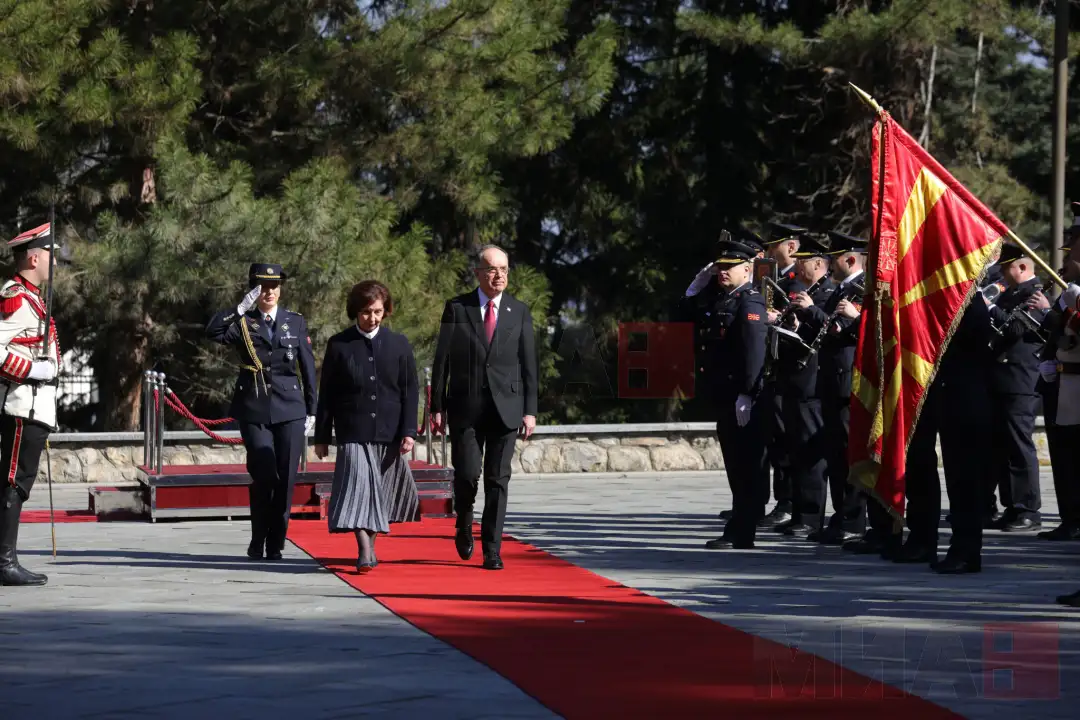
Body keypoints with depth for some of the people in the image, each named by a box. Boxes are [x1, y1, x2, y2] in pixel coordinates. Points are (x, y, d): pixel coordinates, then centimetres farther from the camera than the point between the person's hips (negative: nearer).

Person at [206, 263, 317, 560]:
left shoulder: (295, 322, 11)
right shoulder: (243, 323, 5)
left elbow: (308, 368, 13)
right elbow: (213, 331, -16)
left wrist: (311, 410, 10)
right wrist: (242, 307, -17)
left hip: (290, 411, 2)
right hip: (254, 411, -2)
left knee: (286, 479, 0)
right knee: (264, 475, -10)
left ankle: (275, 544, 9)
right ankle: (257, 542, 6)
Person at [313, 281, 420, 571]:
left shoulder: (399, 345, 6)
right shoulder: (339, 345, 2)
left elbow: (409, 392, 6)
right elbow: (326, 395, 5)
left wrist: (409, 432, -3)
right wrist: (322, 436, 3)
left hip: (389, 434, 2)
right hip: (353, 434, -2)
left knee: (380, 492, 10)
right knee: (357, 487, -13)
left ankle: (370, 543, 29)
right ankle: (365, 553, -17)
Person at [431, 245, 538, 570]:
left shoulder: (519, 311, 8)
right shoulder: (457, 308, 3)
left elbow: (528, 364, 7)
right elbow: (442, 360, 3)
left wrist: (530, 410, 0)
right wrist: (437, 406, -2)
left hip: (506, 406, 1)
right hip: (465, 406, -1)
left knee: (498, 479, -1)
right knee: (466, 473, -6)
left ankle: (492, 550, 4)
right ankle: (464, 523, 24)